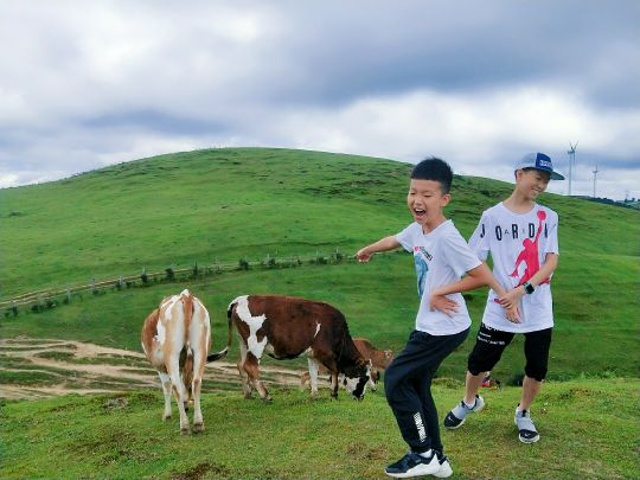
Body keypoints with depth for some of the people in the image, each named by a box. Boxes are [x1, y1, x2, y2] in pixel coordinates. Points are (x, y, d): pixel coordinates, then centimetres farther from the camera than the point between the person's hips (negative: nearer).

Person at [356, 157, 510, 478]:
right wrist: (369, 249, 44)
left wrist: (441, 291, -18)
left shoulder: (446, 237, -25)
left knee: (395, 380, -2)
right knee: (416, 385, 16)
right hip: (428, 325, 9)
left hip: (445, 328, -9)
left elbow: (483, 277, -25)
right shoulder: (417, 229, 2)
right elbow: (395, 241, 25)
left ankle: (424, 454, 12)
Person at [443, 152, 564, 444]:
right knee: (478, 362, 7)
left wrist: (522, 290, -19)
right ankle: (469, 402, 38)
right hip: (499, 309, -2)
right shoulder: (493, 216, -3)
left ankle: (523, 414, 36)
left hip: (539, 310, 2)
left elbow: (552, 261, -6)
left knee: (537, 369, 8)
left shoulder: (548, 217, 3)